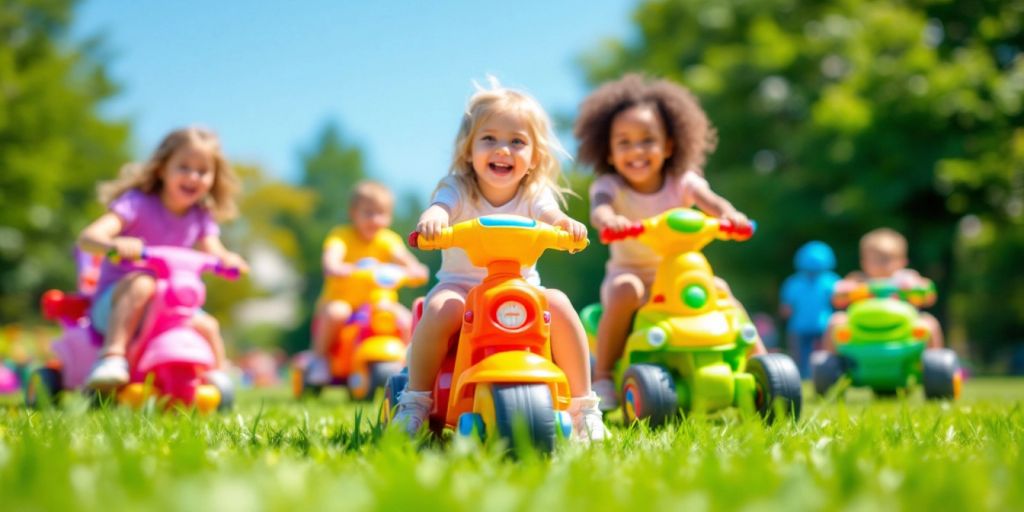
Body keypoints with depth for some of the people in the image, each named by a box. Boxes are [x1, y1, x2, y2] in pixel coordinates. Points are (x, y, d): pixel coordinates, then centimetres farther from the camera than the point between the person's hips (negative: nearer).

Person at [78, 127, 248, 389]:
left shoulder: (200, 218, 6)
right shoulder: (137, 203, -13)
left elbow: (213, 250, -6)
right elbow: (87, 237, -25)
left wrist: (228, 259, -31)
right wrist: (115, 244, -48)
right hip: (114, 301, -5)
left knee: (207, 325, -16)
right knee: (142, 283, -36)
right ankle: (111, 357, -46)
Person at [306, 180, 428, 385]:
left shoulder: (387, 240, 3)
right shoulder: (342, 235, -7)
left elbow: (402, 257, -14)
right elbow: (331, 258, -26)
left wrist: (415, 268, -36)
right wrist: (335, 268, -48)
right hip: (341, 300, -3)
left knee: (404, 318, -22)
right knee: (336, 313, -35)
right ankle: (319, 357, -13)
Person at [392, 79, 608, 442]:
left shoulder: (534, 194, -1)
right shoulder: (458, 190, -6)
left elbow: (550, 216, -22)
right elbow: (440, 208, -28)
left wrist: (567, 225, -47)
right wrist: (431, 220, -53)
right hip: (461, 285, -1)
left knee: (558, 303, -26)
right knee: (440, 308, -33)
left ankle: (582, 404, -12)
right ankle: (416, 400, -15)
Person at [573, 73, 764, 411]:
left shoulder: (681, 181, -3)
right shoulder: (610, 186, -10)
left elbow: (709, 201, -22)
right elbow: (598, 210, -33)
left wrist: (729, 214, -47)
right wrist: (609, 220, -58)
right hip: (629, 272, -3)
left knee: (718, 289, -19)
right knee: (626, 291, -34)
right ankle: (603, 378, -26)